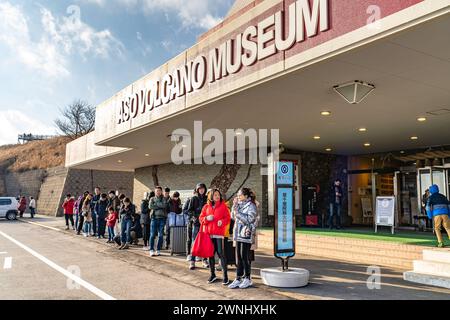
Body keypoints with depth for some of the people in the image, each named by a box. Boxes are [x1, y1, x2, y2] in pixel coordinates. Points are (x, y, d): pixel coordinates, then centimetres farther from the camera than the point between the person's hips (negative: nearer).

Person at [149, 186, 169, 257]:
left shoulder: (164, 199, 11)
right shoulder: (152, 199, 13)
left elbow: (164, 205, -9)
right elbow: (150, 206, -5)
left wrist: (155, 204, -6)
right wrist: (160, 206, -7)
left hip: (162, 218, 0)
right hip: (154, 218, 0)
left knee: (160, 235, 1)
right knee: (152, 235, -5)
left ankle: (158, 250, 8)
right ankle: (151, 250, -1)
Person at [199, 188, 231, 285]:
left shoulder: (223, 206, 3)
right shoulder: (206, 207, 12)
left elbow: (228, 218, 1)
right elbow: (201, 218, 12)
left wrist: (222, 221, -19)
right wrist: (207, 218, -8)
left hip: (219, 233, -3)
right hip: (209, 233, 4)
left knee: (221, 253, -6)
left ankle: (225, 275, 2)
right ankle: (212, 274, 23)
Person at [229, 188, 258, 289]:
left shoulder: (251, 206, -7)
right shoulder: (240, 205, 14)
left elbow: (248, 220, -16)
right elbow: (233, 217, 13)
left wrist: (237, 212, -15)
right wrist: (234, 205, 3)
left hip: (246, 235, -7)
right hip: (238, 234, 7)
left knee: (245, 256, -3)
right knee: (238, 257, 8)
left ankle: (247, 279, 9)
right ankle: (238, 279, 15)